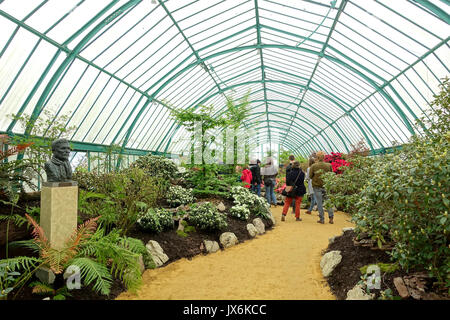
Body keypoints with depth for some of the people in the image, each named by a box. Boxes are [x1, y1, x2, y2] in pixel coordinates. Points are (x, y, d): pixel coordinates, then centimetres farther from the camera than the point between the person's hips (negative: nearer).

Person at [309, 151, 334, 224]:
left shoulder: (313, 166, -12)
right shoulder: (329, 165, -7)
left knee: (319, 203, 6)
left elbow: (310, 176, -4)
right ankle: (331, 218, 11)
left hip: (317, 186, -1)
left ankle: (322, 219, 8)